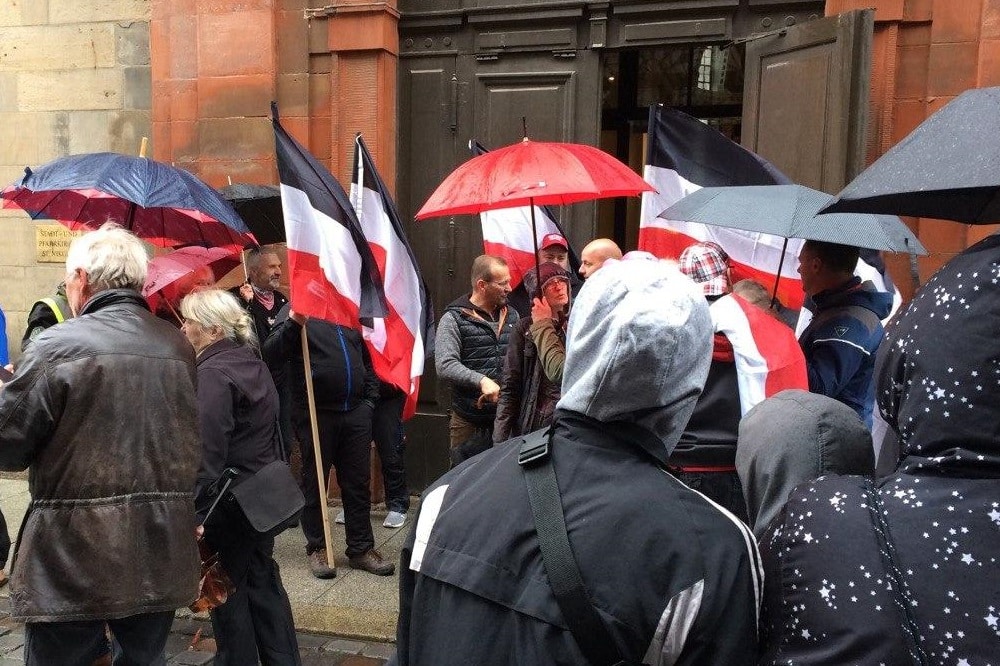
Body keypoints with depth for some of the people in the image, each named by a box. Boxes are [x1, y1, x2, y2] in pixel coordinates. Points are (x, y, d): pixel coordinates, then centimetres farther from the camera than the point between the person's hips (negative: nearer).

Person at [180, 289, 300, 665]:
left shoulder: (212, 373, -18)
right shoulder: (253, 364, 9)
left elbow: (208, 451, -23)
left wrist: (196, 511, -20)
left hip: (230, 498, -9)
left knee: (227, 589, 8)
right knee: (262, 579, 18)